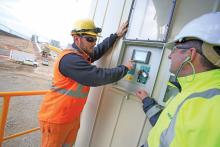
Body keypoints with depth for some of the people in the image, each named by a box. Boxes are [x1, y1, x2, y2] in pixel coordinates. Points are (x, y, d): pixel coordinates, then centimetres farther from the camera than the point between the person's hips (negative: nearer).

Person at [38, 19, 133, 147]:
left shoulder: (83, 55, 4)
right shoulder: (70, 59, -27)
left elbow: (99, 50, 16)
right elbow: (98, 76, -30)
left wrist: (116, 35, 13)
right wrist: (125, 68, -17)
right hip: (56, 118, -9)